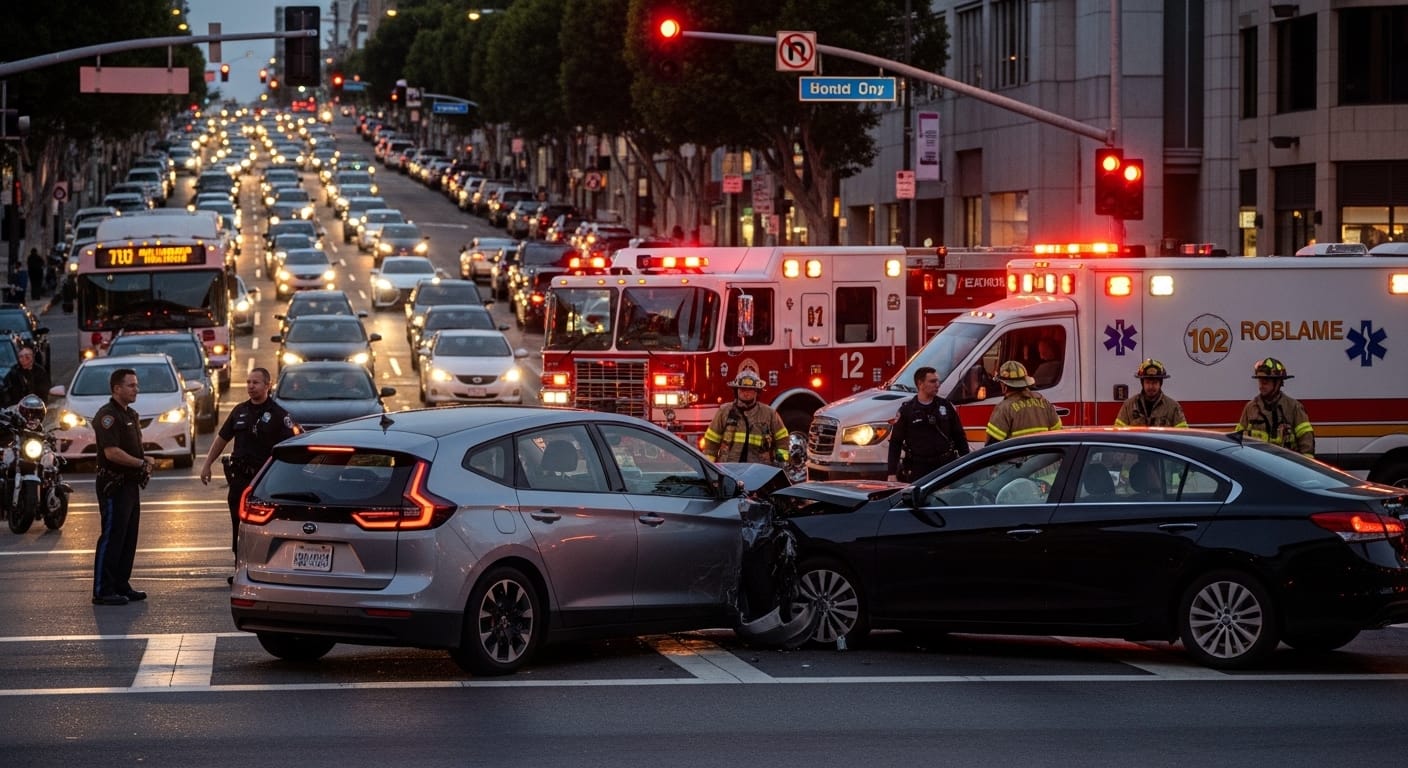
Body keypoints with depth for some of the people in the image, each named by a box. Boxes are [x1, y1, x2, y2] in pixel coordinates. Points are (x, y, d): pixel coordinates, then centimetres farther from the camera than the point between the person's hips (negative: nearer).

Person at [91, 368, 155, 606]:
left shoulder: (131, 415, 17)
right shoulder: (108, 415, -15)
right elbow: (112, 452, -24)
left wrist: (145, 460, 7)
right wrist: (141, 463, -16)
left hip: (130, 484, 10)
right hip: (114, 485, -10)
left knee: (129, 538, 13)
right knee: (111, 537, -8)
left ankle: (121, 586, 20)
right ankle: (102, 591, -6)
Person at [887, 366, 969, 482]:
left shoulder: (946, 406, 7)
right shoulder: (907, 409, 0)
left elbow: (959, 437, 12)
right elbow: (895, 442, 1)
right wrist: (892, 473, -6)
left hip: (945, 466, 2)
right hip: (918, 470, -2)